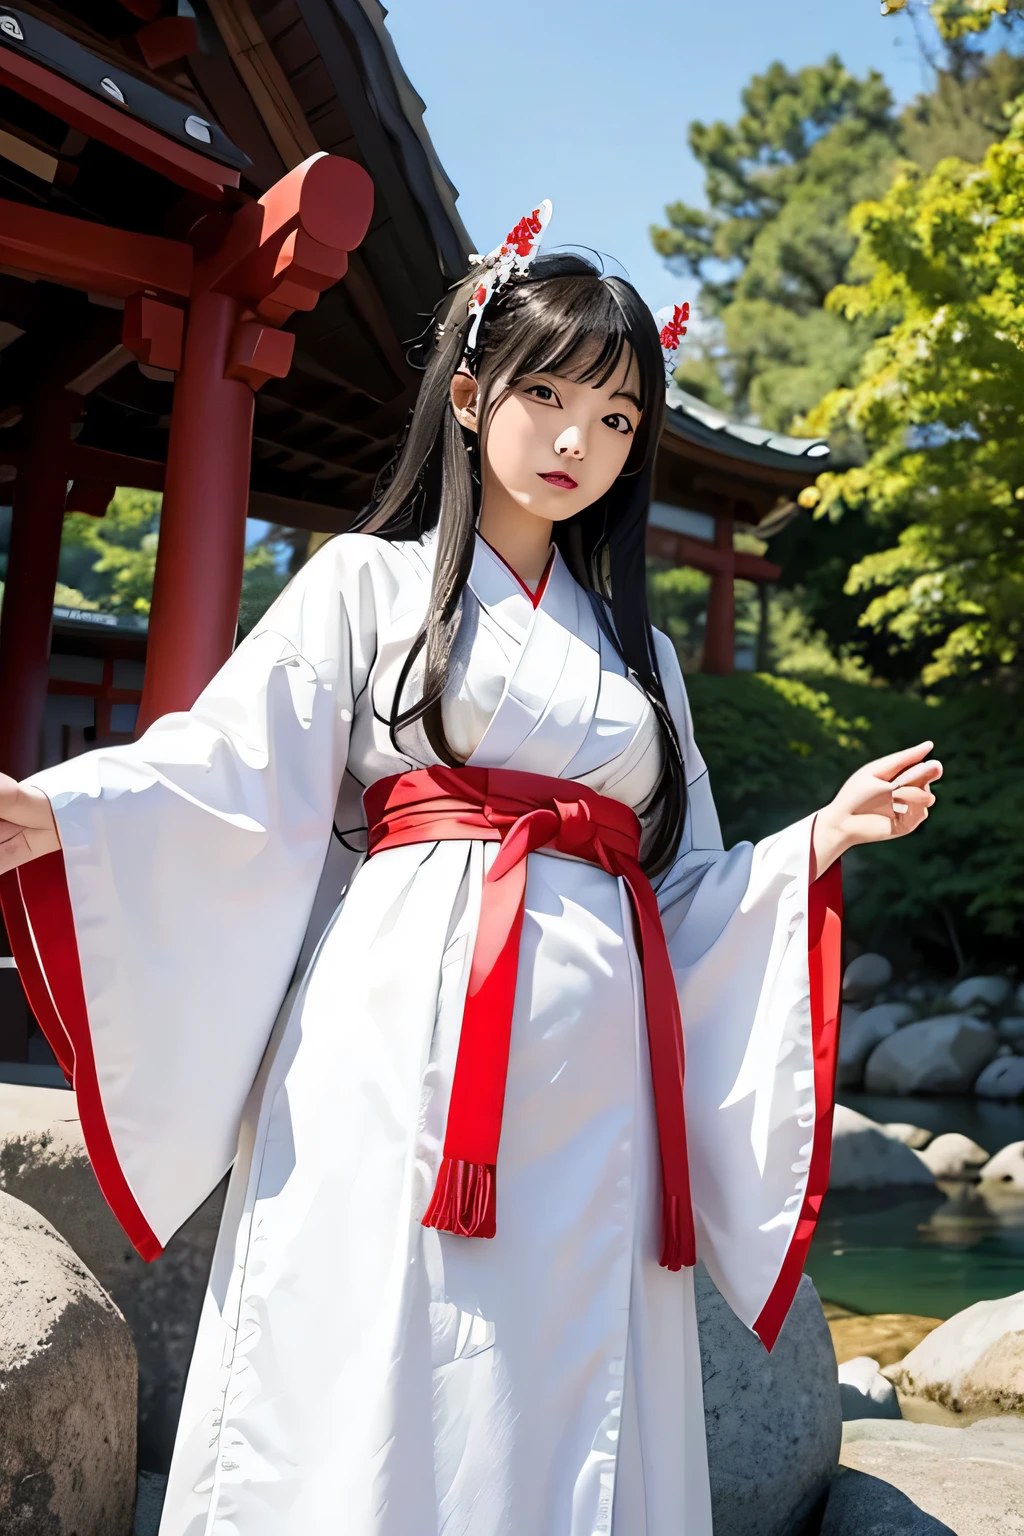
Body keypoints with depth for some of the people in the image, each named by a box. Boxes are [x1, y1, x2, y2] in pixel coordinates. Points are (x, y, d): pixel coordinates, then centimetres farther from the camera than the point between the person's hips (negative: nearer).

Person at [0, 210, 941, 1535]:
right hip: (406, 1052, -4)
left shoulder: (638, 647, 22)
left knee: (569, 1419, 5)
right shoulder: (369, 580, 10)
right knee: (368, 1403, -5)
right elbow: (237, 778, -3)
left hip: (592, 1084, 4)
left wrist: (823, 838, 10)